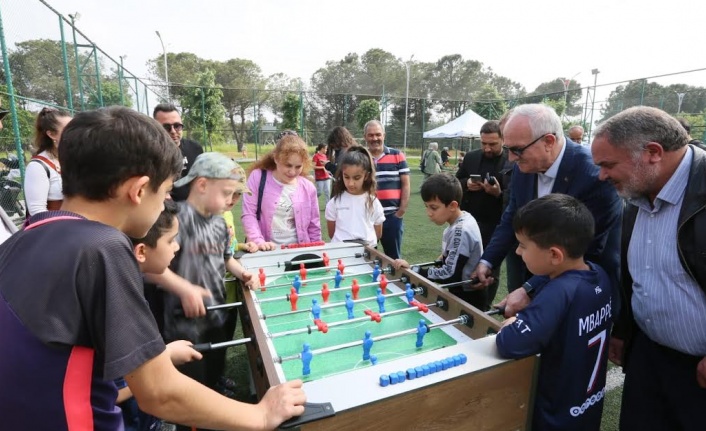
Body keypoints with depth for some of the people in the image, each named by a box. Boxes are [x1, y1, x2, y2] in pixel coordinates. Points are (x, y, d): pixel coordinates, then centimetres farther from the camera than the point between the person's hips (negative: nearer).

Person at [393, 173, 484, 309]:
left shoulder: (461, 231, -27)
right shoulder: (462, 219, 0)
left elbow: (449, 275, -27)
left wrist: (412, 270, -24)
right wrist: (446, 256, 0)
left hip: (468, 299, -8)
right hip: (460, 293, 8)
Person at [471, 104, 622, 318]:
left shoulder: (594, 176, -26)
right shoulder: (524, 167, -7)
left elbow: (584, 253, -26)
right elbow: (511, 219, 3)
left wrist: (529, 290, -31)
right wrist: (487, 261, -8)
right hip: (535, 276, 6)